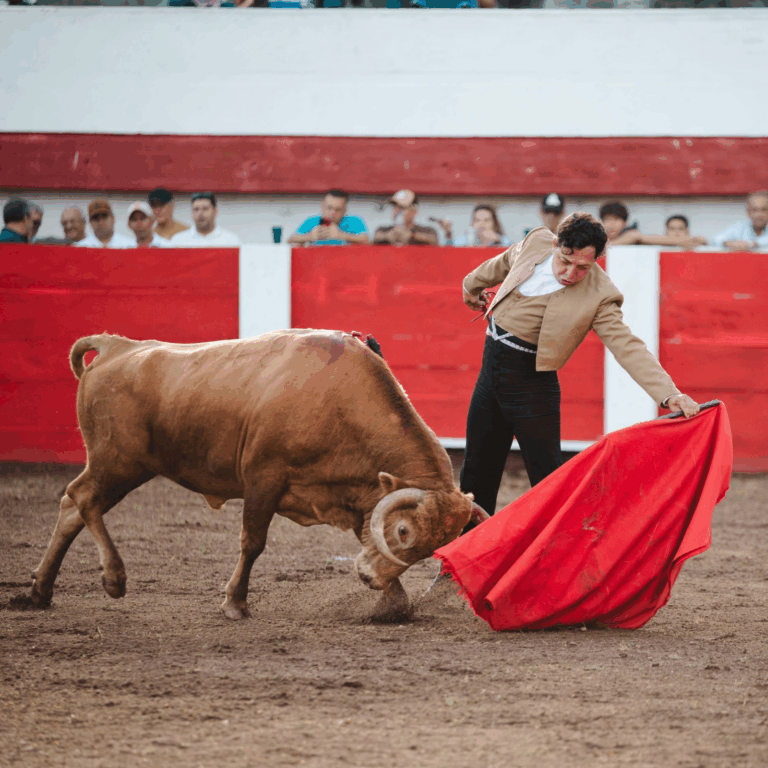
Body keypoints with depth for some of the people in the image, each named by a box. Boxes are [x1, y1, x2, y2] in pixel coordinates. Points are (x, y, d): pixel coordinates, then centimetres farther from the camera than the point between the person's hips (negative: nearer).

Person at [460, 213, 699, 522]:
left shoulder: (598, 296, -20)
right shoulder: (536, 243, -5)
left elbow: (628, 348, -27)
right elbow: (503, 263, 18)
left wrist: (670, 394, -41)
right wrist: (473, 285, 38)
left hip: (530, 380, -5)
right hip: (491, 367, 5)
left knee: (546, 474, -8)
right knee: (477, 471, 16)